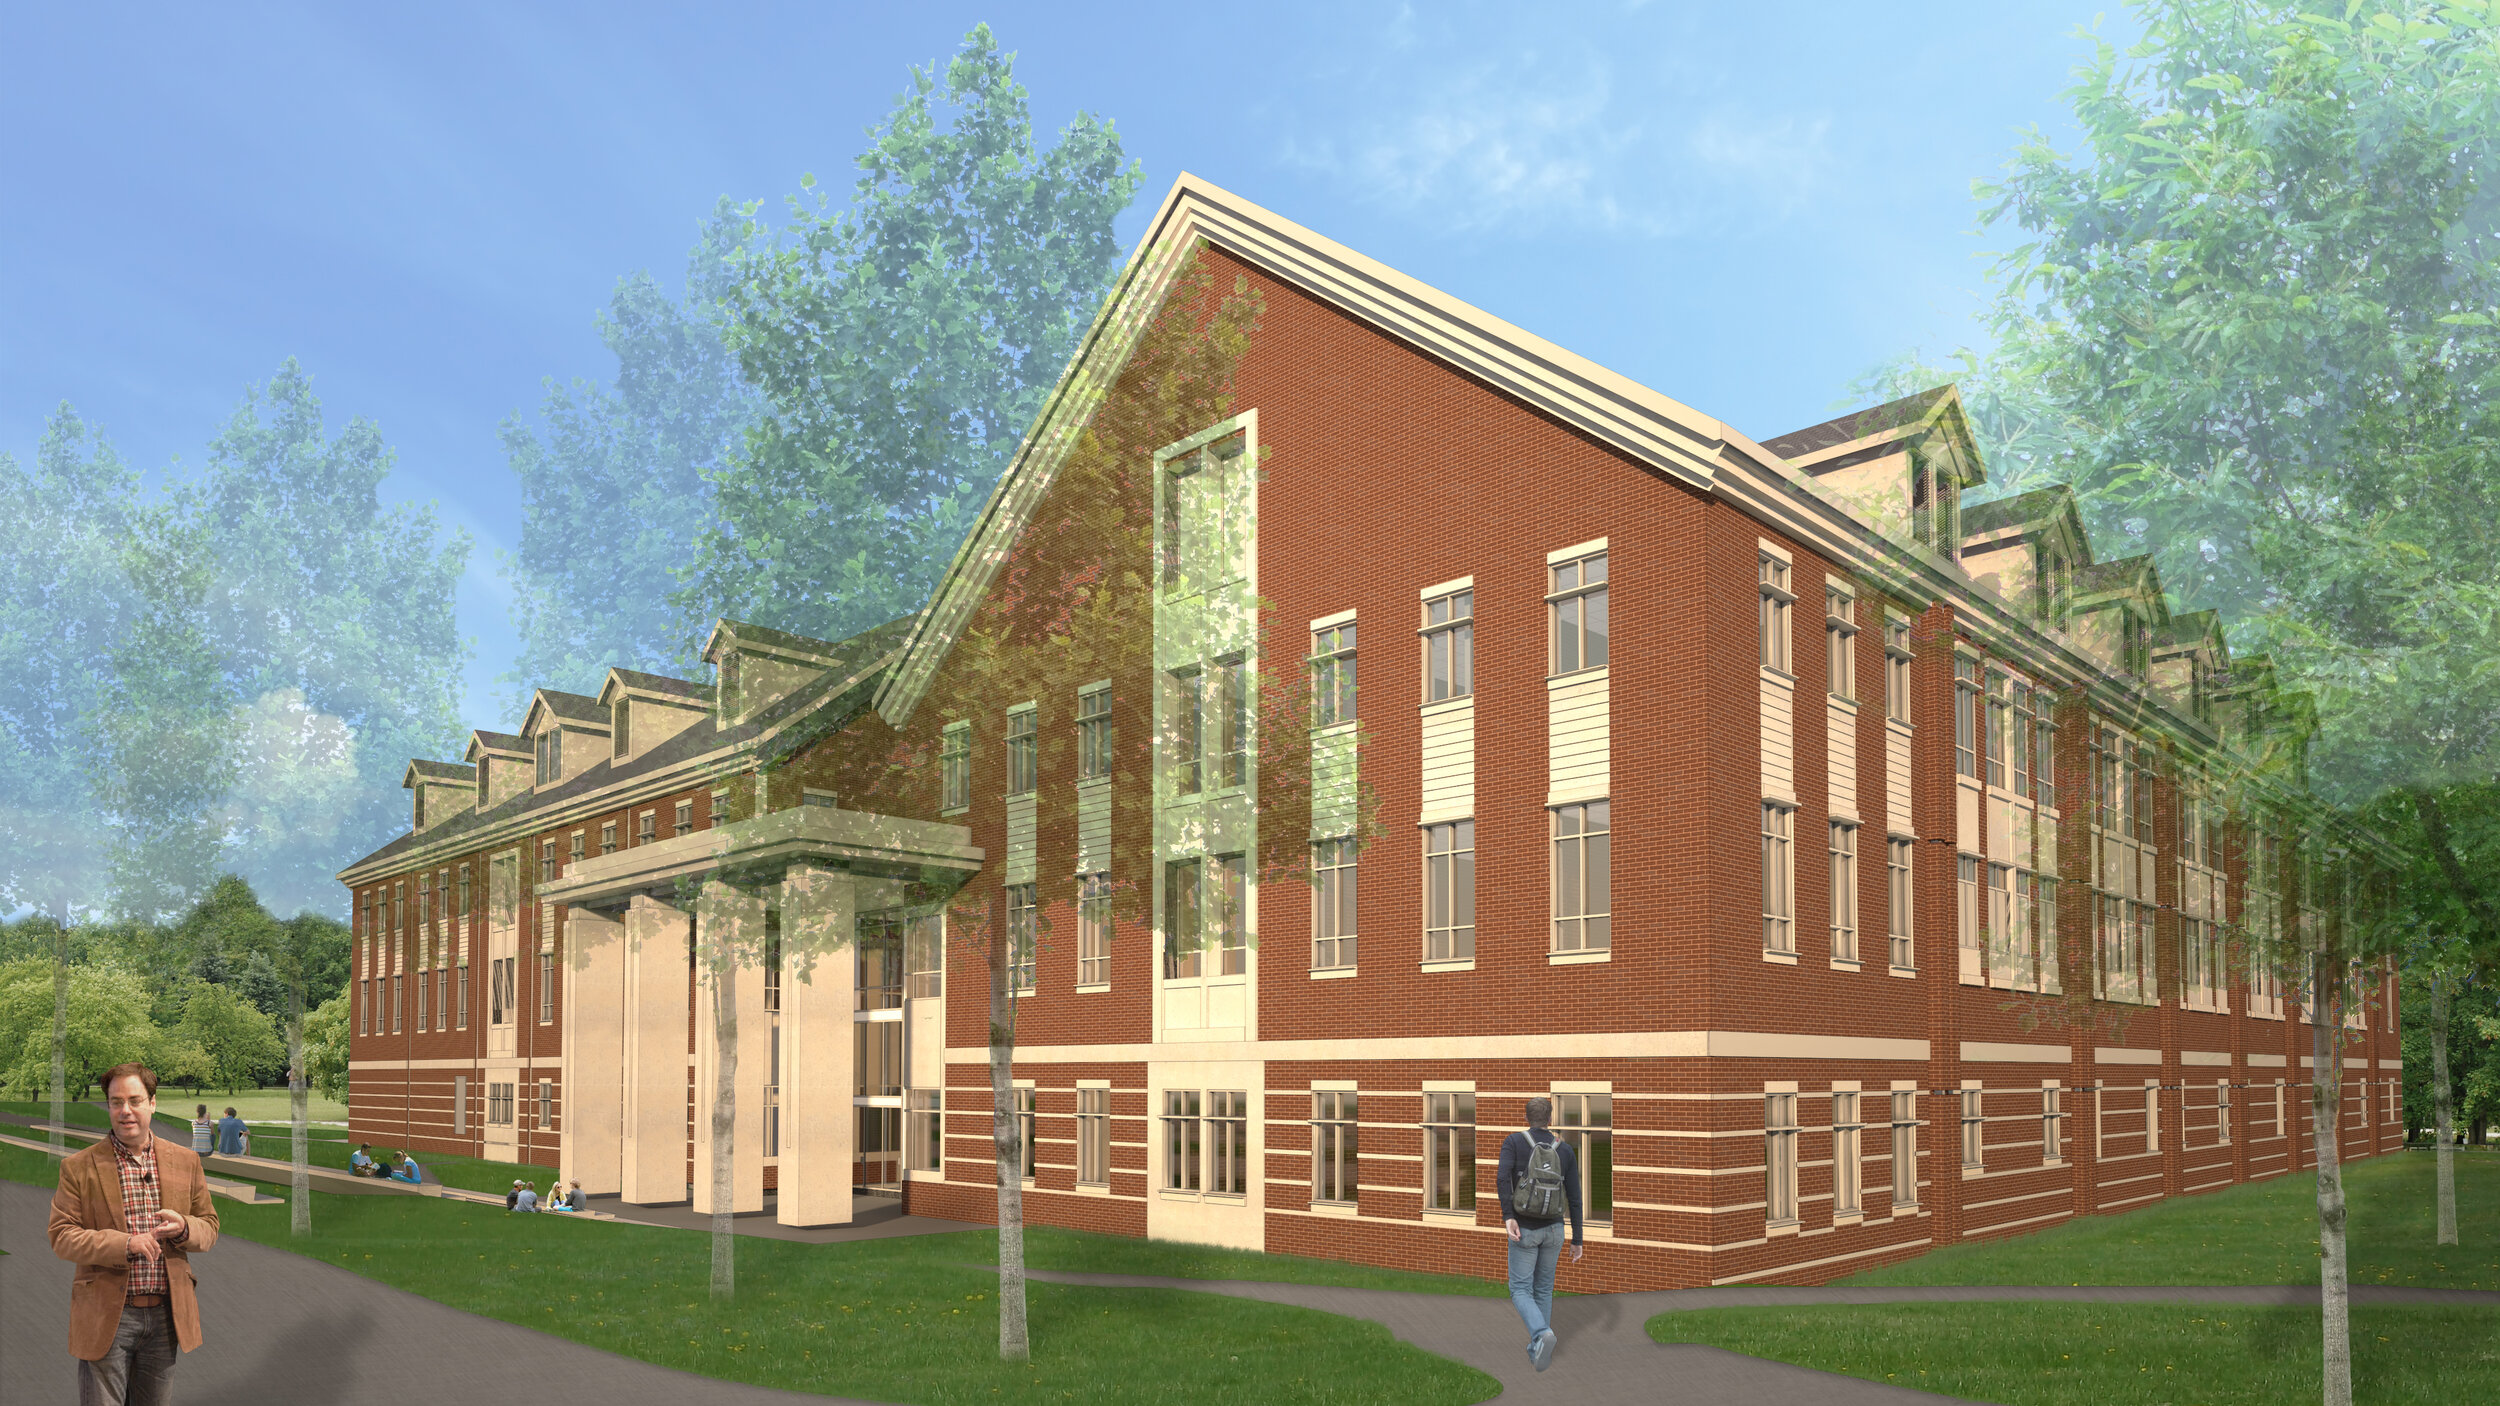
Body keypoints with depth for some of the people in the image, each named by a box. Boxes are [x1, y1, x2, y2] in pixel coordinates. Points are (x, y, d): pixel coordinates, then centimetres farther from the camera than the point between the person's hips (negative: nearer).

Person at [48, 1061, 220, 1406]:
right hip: (107, 1315, -2)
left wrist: (183, 1227, -14)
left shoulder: (186, 1161, 7)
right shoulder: (78, 1167, -1)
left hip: (166, 1313, 3)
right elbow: (61, 1236, -5)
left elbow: (209, 1227, 10)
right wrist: (125, 1244, -19)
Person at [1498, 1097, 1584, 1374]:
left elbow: (1502, 1177, -24)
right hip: (1553, 1229, 3)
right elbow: (1575, 1199, 0)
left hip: (1524, 1230, -3)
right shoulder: (1566, 1150, 1)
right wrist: (1577, 1241, 6)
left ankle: (1543, 1334, -23)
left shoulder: (1513, 1142, -6)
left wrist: (1508, 1216, -25)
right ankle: (1537, 1348, 23)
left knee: (1520, 1291, 3)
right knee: (1543, 1289, 20)